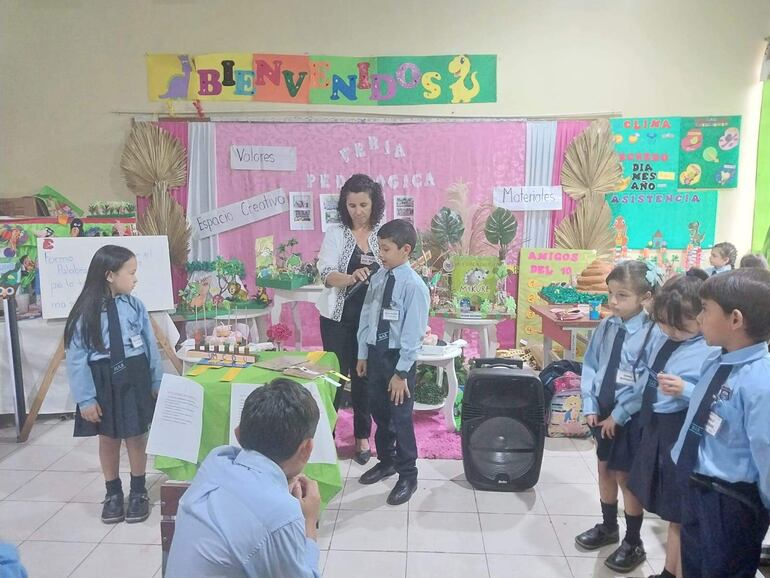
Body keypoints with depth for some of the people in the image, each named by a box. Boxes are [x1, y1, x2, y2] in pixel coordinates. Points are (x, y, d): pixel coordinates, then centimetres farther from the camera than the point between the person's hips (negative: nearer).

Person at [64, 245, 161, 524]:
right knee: (108, 439, 13)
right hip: (104, 382, -1)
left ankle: (138, 491, 30)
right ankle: (113, 492, 33)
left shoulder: (135, 306, -5)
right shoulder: (86, 312, -12)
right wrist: (85, 398, -11)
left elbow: (150, 345, 2)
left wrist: (158, 382, 4)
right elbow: (76, 358, -10)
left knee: (137, 437, 11)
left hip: (135, 379, 2)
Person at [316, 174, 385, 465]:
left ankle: (362, 436, 24)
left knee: (364, 375, 10)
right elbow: (326, 273, -16)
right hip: (338, 316, -1)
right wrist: (351, 278, -34)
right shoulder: (335, 233, -5)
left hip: (371, 316, 1)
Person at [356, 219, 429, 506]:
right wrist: (363, 354, 10)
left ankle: (407, 475, 23)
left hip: (399, 357, -6)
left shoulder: (414, 285, -18)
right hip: (375, 353, 6)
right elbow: (366, 317, 8)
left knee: (400, 418, 4)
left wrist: (401, 372, -17)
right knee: (379, 412, 20)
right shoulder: (378, 278, 2)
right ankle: (386, 461, 41)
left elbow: (413, 333, -18)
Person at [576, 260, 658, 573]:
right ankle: (608, 527, 44)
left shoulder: (651, 334, -20)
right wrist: (590, 406, -5)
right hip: (603, 411, 6)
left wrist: (619, 415, -16)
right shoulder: (606, 327, -5)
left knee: (627, 478, 9)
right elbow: (590, 366, 2)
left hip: (631, 417, -5)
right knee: (605, 470, 21)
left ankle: (633, 543, 31)